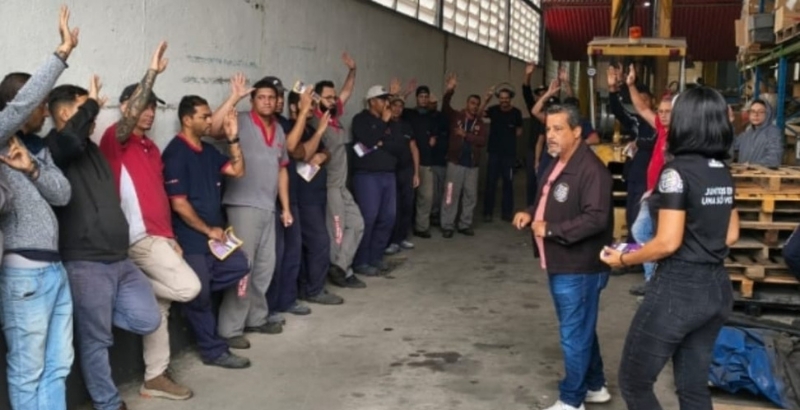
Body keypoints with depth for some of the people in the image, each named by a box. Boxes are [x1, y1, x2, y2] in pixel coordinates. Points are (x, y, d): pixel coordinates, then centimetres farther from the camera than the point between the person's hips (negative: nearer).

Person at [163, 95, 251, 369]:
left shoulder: (208, 150, 10)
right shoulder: (176, 153, -16)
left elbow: (237, 171, 6)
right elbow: (179, 204, -19)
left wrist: (233, 138, -4)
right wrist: (208, 230, -12)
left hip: (215, 235, 8)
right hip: (191, 240, -8)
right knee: (200, 297, 2)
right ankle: (214, 350, 13)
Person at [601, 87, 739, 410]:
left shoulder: (677, 171, -17)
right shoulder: (724, 173, 7)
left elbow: (668, 243, -20)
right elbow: (730, 236, 14)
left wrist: (624, 259, -5)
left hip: (678, 290, -8)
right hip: (717, 288, 8)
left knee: (634, 382, 7)